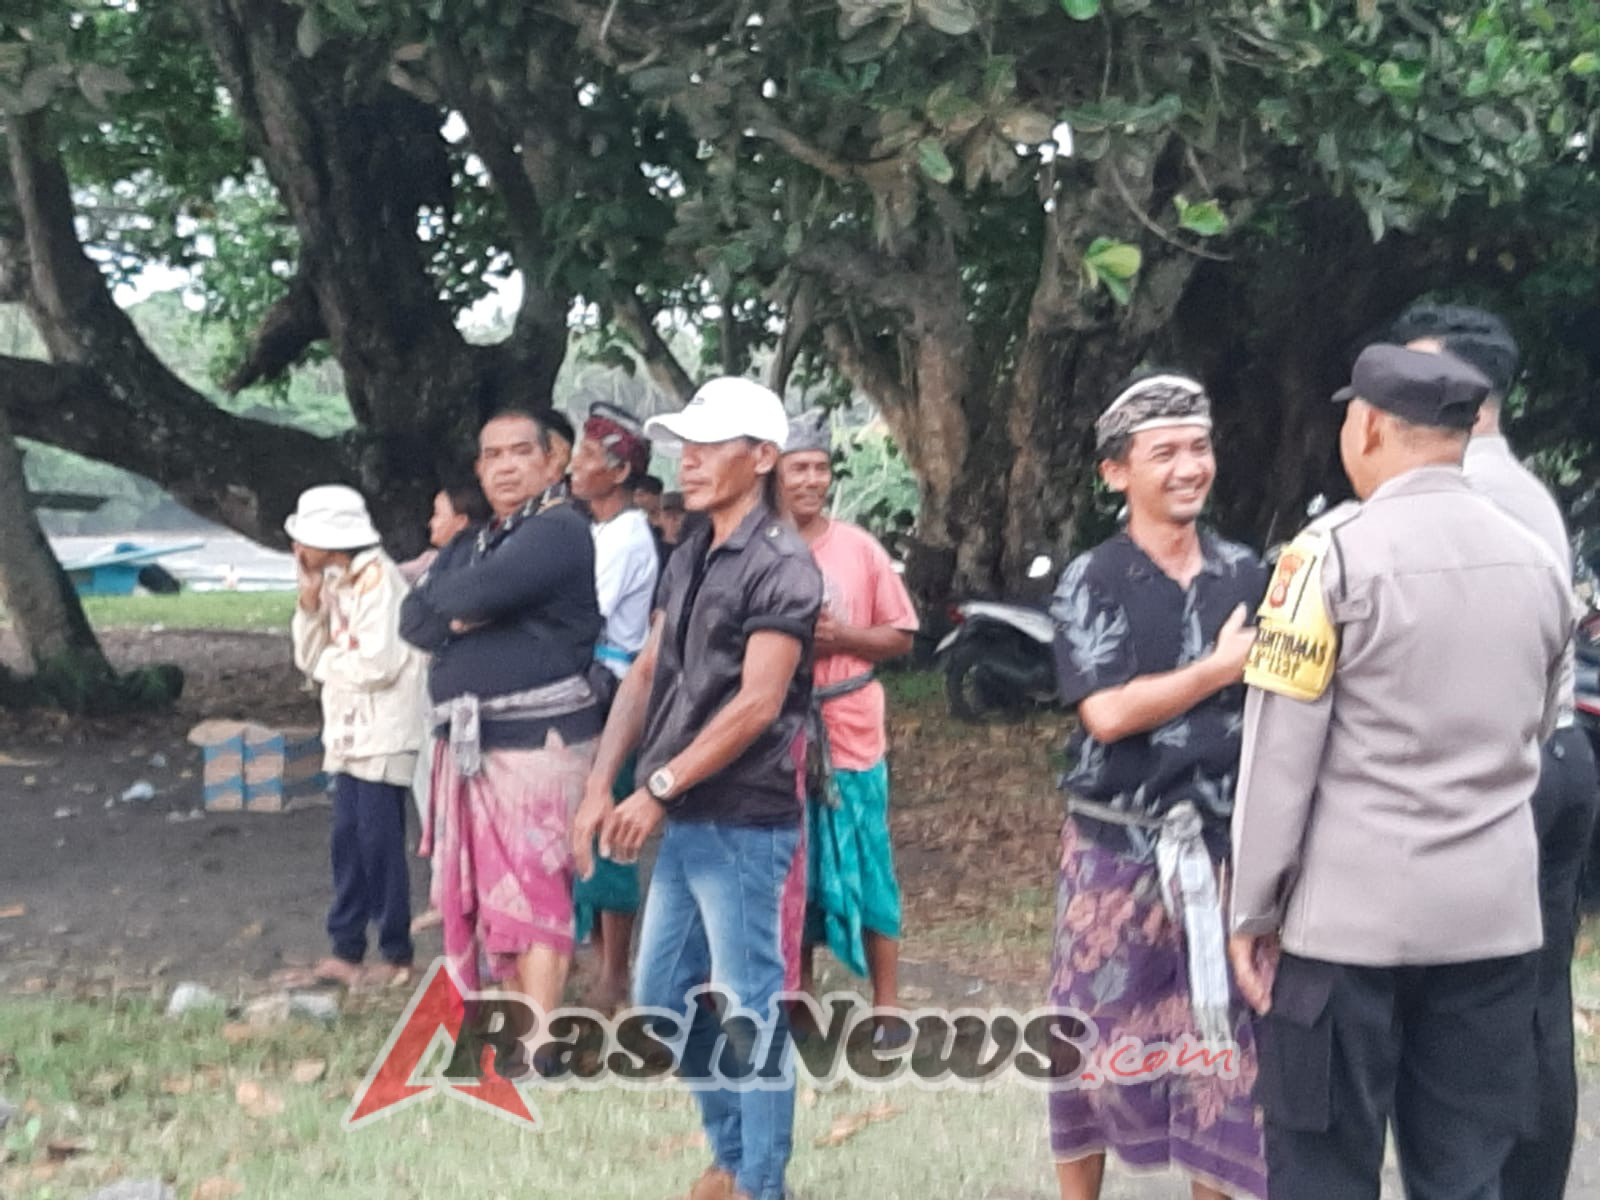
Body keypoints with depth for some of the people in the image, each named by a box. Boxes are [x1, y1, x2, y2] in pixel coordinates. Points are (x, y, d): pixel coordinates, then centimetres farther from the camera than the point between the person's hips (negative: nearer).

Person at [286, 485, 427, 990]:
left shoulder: (376, 577, -15)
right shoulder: (335, 581, 12)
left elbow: (378, 663, -21)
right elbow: (308, 657, 11)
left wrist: (327, 663, -4)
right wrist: (310, 597, -2)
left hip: (382, 735, -8)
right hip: (350, 733, 8)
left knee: (379, 844, -3)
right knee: (347, 841, 10)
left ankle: (397, 955, 8)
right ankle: (346, 949, 17)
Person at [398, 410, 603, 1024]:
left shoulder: (559, 530, -9)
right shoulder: (470, 545, 20)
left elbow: (478, 592, -22)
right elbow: (414, 618, 8)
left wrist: (445, 597, 0)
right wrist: (457, 616, -12)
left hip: (537, 739, -9)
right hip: (465, 740, 9)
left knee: (534, 892, -8)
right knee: (489, 890, 13)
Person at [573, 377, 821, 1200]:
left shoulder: (780, 566, -12)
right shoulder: (688, 561, 13)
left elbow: (757, 706, -19)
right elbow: (645, 676, 12)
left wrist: (659, 787, -17)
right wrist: (600, 788, 4)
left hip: (744, 824, -9)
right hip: (684, 822, 9)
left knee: (749, 1007, 2)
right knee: (661, 998, 16)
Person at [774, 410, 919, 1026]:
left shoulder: (860, 549, 1)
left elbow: (900, 635, 5)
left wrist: (840, 636, -12)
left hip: (851, 735, 0)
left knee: (867, 874, 5)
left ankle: (886, 1004, 14)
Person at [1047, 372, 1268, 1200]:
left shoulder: (1246, 575, 6)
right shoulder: (1091, 581, -5)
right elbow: (1108, 713, -16)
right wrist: (1221, 668, -13)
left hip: (1225, 845, 3)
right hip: (1117, 848, -2)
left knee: (1226, 1044, 7)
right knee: (1097, 1037, 7)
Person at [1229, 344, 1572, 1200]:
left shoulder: (1335, 551, -11)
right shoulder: (1537, 562, 6)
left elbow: (1282, 749, -11)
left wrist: (1253, 910, -4)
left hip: (1350, 912, -5)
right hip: (1495, 913, 5)